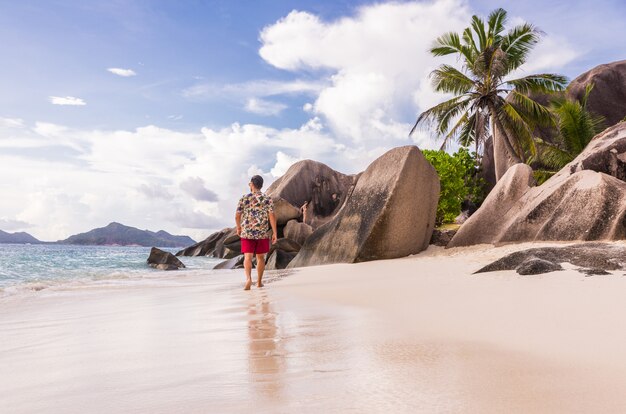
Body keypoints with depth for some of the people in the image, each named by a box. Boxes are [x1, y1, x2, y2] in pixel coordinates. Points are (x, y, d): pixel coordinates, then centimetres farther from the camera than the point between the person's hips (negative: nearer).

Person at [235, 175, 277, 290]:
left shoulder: (244, 198, 1)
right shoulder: (267, 199, -1)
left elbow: (237, 216, 4)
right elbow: (272, 216, -6)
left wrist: (238, 228, 21)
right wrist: (274, 233, -1)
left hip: (247, 233, -1)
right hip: (262, 233, 1)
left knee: (248, 257, -3)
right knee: (260, 257, 13)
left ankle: (248, 278, -26)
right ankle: (259, 282, 23)